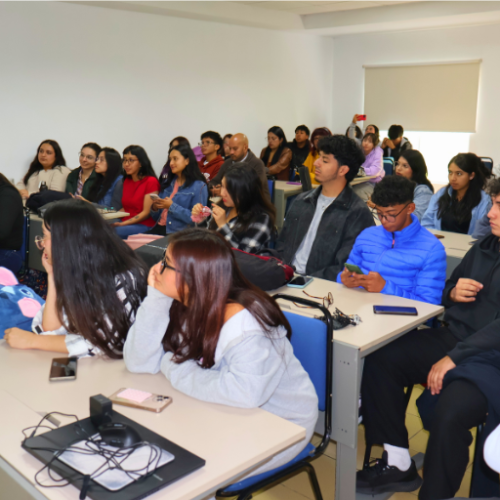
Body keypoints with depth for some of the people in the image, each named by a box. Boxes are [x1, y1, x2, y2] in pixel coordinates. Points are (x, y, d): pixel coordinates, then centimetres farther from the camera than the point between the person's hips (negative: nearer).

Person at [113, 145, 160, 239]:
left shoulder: (151, 181, -5)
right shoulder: (126, 181, 19)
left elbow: (147, 212, -10)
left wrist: (123, 224, -18)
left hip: (145, 226, -6)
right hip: (124, 223, 6)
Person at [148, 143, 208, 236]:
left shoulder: (199, 186, -2)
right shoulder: (169, 183, 20)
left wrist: (171, 206, -13)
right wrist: (154, 208, 1)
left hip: (180, 232, -6)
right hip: (159, 228, 6)